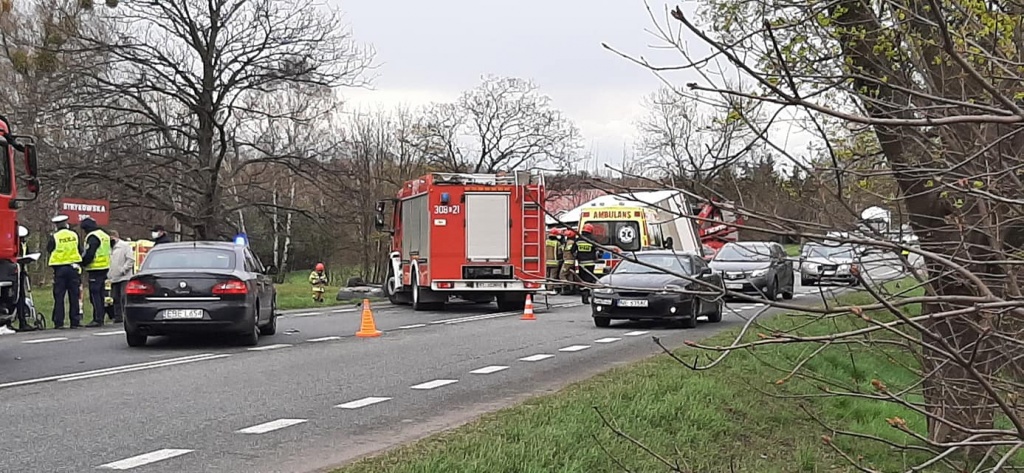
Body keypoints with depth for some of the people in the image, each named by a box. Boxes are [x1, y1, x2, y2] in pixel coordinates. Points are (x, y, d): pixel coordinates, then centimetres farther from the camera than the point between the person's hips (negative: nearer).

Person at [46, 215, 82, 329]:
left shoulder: (54, 237, -7)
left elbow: (49, 250, 4)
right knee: (74, 296, 6)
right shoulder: (74, 235, 1)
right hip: (73, 267, 2)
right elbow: (79, 250, 9)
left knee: (59, 296, 2)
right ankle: (75, 321, 6)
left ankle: (58, 322, -1)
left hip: (60, 269, -2)